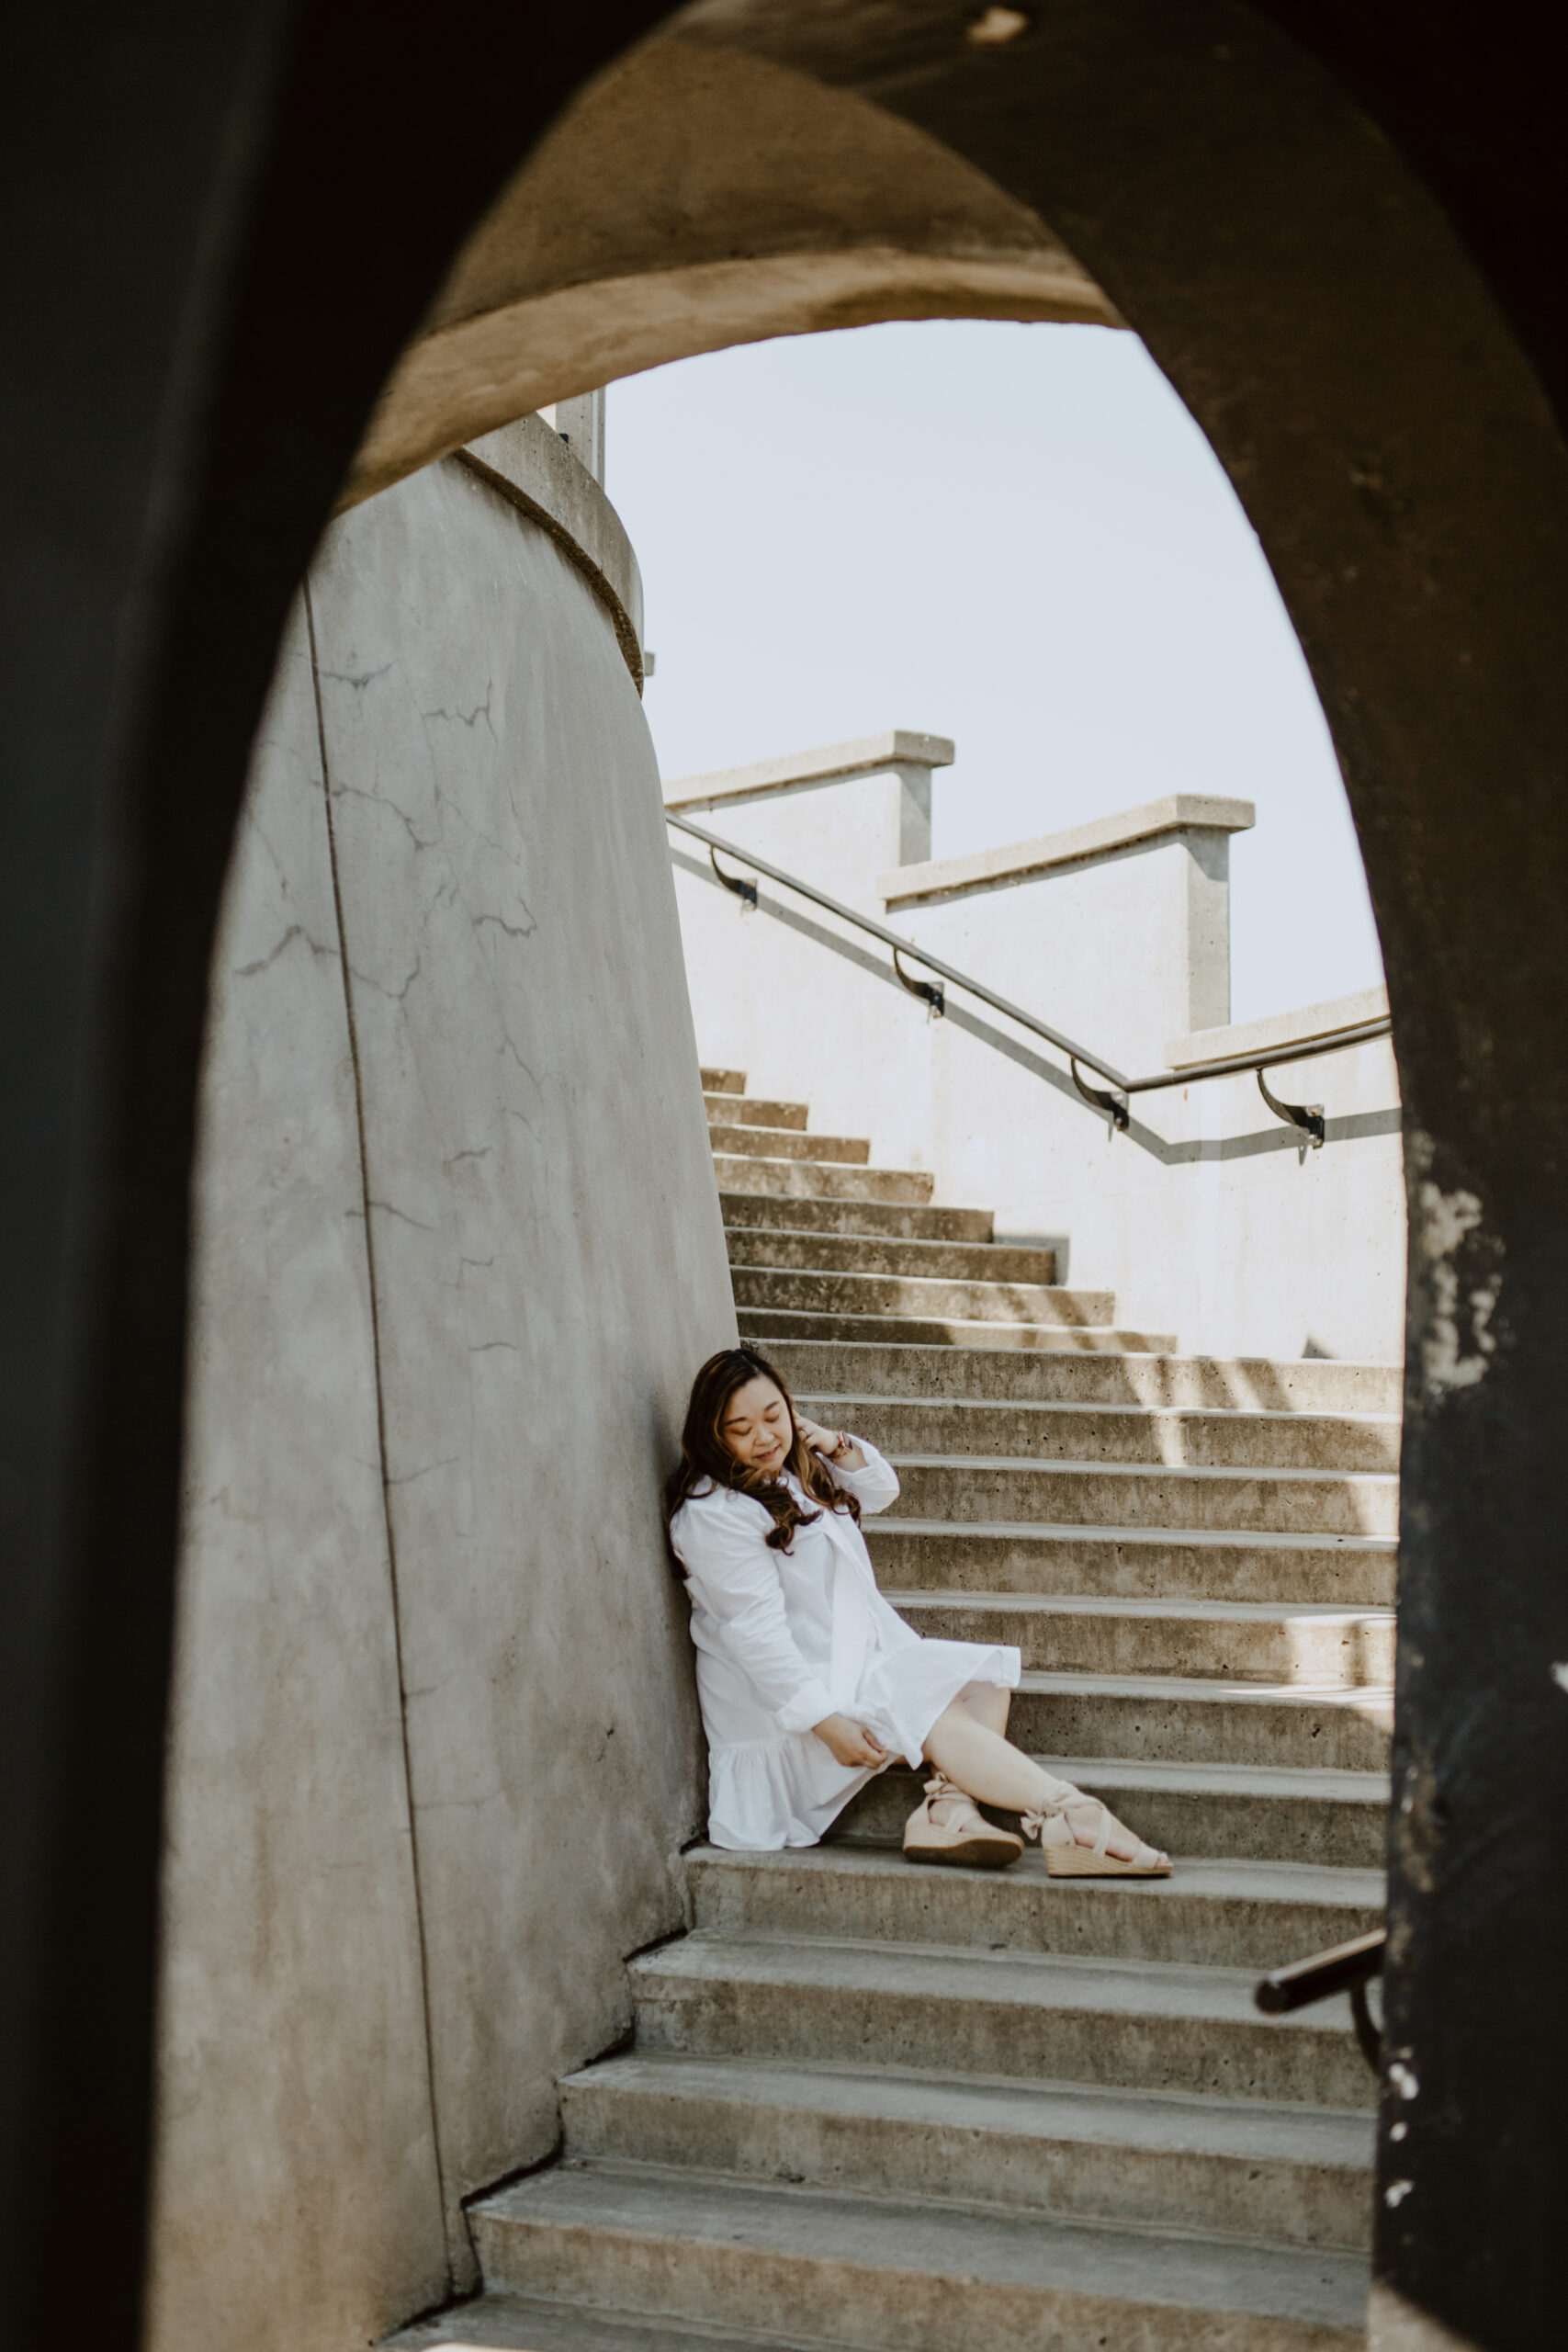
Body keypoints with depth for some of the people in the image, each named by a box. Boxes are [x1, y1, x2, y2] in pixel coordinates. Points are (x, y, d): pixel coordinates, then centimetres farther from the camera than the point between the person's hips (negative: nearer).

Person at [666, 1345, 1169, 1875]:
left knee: (986, 1674, -3)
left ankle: (947, 1806, -27)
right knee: (938, 1717, -25)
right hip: (776, 1705, -10)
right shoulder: (716, 1513, -19)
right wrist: (827, 1723, -29)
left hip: (857, 1656, 10)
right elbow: (756, 1634, -24)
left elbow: (879, 1489, 22)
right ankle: (1068, 1816, -33)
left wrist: (836, 1445, 0)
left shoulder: (795, 1467, 10)